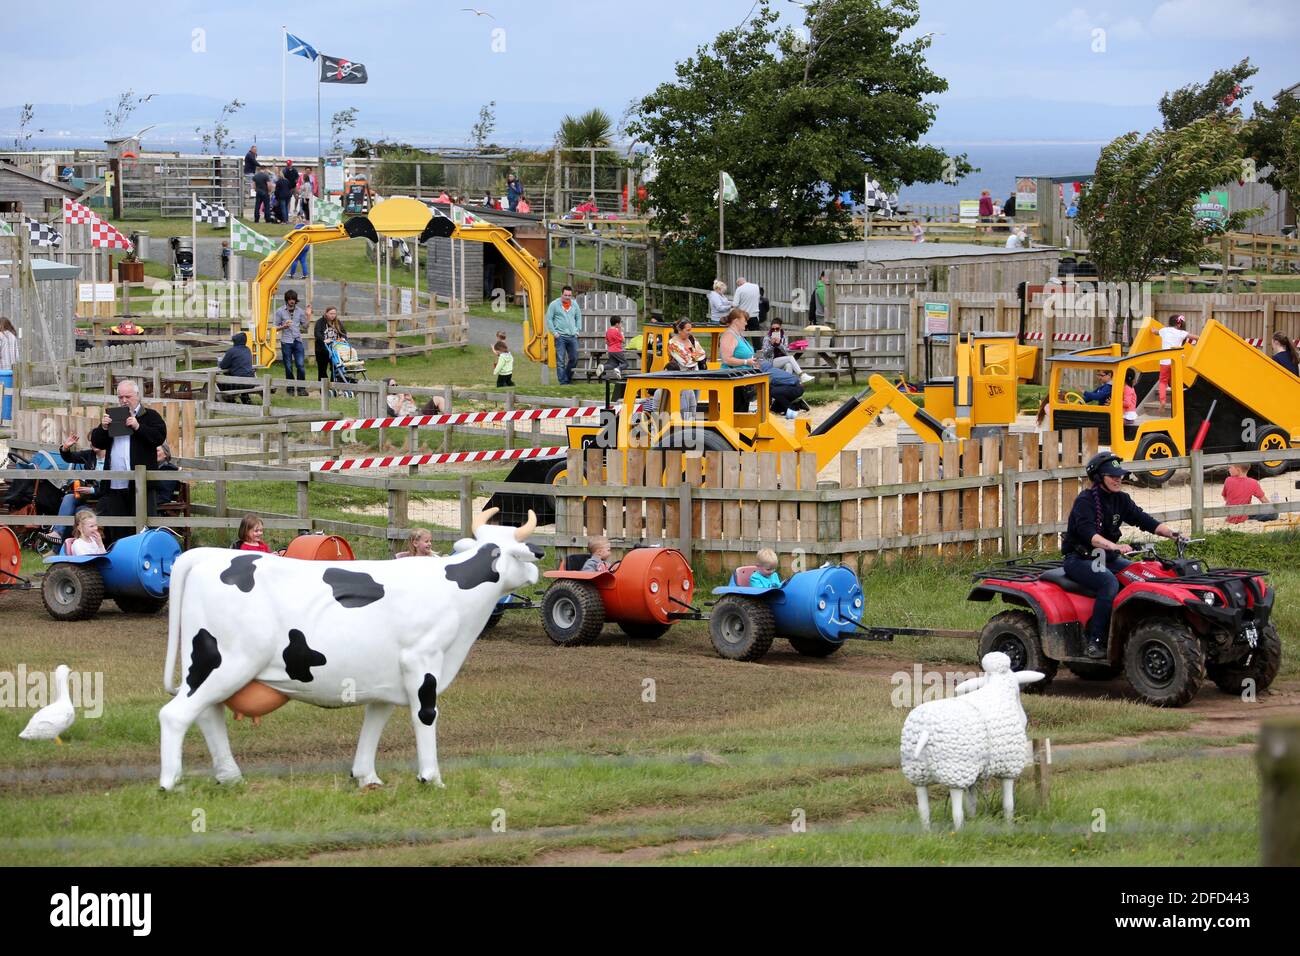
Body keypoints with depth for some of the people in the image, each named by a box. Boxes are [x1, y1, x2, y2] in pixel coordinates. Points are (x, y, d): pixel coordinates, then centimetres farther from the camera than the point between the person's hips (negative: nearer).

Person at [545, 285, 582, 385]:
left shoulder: (574, 305, 11)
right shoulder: (554, 304, -2)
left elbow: (578, 317, 21)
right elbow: (549, 319, -1)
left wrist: (577, 330, 9)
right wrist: (554, 332, -8)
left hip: (572, 336, 4)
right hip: (560, 336, -4)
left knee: (574, 358, 5)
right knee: (560, 361, -5)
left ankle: (568, 378, 22)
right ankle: (563, 382, -3)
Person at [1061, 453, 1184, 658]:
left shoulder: (1120, 499, 9)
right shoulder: (1085, 501, -15)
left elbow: (1143, 520, 4)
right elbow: (1088, 532, -31)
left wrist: (1170, 532, -13)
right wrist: (1114, 546, -47)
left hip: (1106, 557, 8)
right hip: (1079, 560, -8)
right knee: (1109, 582, -34)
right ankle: (1095, 642, -33)